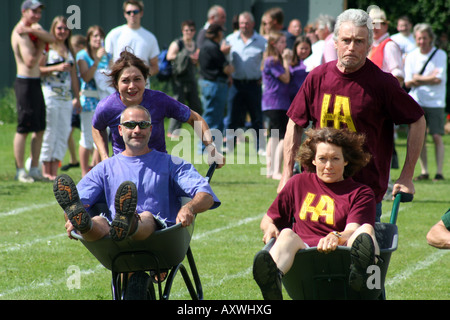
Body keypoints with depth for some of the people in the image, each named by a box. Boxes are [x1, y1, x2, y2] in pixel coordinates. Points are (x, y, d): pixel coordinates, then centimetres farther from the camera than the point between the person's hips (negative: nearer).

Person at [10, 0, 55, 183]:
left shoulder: (33, 29, 16)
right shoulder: (21, 33, -14)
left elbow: (51, 39, -1)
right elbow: (30, 62, -22)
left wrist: (33, 31, -15)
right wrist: (40, 47, -8)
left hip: (35, 83, 10)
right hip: (25, 83, -10)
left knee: (40, 128, 10)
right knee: (23, 129, -6)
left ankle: (35, 169, 16)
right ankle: (20, 171, -2)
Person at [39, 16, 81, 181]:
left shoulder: (70, 51, 17)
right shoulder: (47, 48, -1)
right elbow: (38, 69, -9)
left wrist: (77, 97, 17)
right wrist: (57, 68, -19)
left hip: (66, 97, 6)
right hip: (50, 95, -6)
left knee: (64, 134, 2)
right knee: (50, 133, -5)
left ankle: (54, 171, 4)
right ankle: (46, 171, 0)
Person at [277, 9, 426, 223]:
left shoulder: (382, 83, -7)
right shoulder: (317, 78, 3)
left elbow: (417, 121, 1)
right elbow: (295, 125, 13)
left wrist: (406, 177, -1)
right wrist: (287, 174, 8)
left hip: (368, 188, -3)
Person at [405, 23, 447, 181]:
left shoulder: (440, 54, -1)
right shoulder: (411, 57, 6)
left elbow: (438, 79, -11)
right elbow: (408, 82, -1)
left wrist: (418, 78, -4)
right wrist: (429, 77, -11)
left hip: (435, 102, -3)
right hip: (417, 102, 3)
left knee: (437, 137, -7)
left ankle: (439, 172, -4)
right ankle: (424, 171, 7)